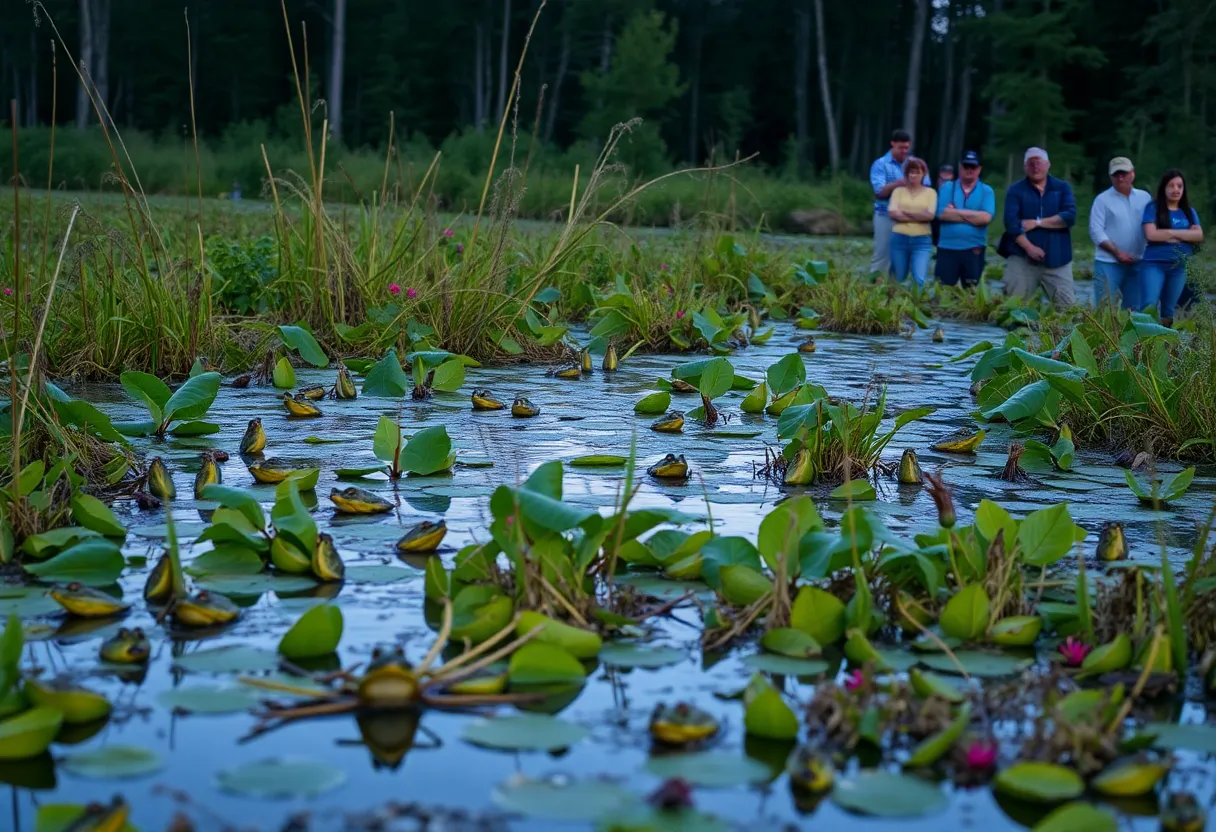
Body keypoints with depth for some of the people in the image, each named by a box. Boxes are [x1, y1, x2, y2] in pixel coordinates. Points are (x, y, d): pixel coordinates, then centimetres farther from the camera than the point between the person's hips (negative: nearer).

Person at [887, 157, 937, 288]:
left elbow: (930, 215, -7)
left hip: (922, 241, -2)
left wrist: (905, 212, -4)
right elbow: (893, 213, -6)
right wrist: (919, 217, -9)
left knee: (920, 280, -15)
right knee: (898, 280, 9)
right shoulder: (898, 191, 9)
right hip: (899, 239, 2)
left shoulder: (930, 192, 6)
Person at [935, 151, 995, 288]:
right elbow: (942, 214, -9)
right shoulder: (947, 188, 6)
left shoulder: (986, 191, 5)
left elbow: (986, 217, -12)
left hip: (974, 250, 0)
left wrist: (956, 212, -9)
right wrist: (973, 216, -10)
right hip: (947, 248, 0)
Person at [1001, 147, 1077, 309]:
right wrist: (1029, 247, -18)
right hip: (1022, 257, -1)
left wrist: (1037, 222, -9)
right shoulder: (1015, 190, 6)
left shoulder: (1062, 188, 10)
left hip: (1056, 258, 1)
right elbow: (1011, 223, -7)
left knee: (1067, 306, -2)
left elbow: (1070, 217, -5)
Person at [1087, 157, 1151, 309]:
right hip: (1108, 263, -4)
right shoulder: (1102, 199, -2)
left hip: (1136, 263, 4)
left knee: (1134, 308, 9)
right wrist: (1117, 252, -15)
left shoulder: (1145, 197, 9)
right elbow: (1096, 232, -8)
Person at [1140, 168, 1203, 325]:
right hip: (1154, 264, -4)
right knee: (1148, 307, -14)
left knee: (1169, 310, 6)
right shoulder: (1153, 208, 1)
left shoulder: (1189, 212, 13)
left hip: (1180, 266, 4)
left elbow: (1199, 235, 0)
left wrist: (1171, 232, -11)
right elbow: (1151, 234, -12)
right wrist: (1184, 235, -3)